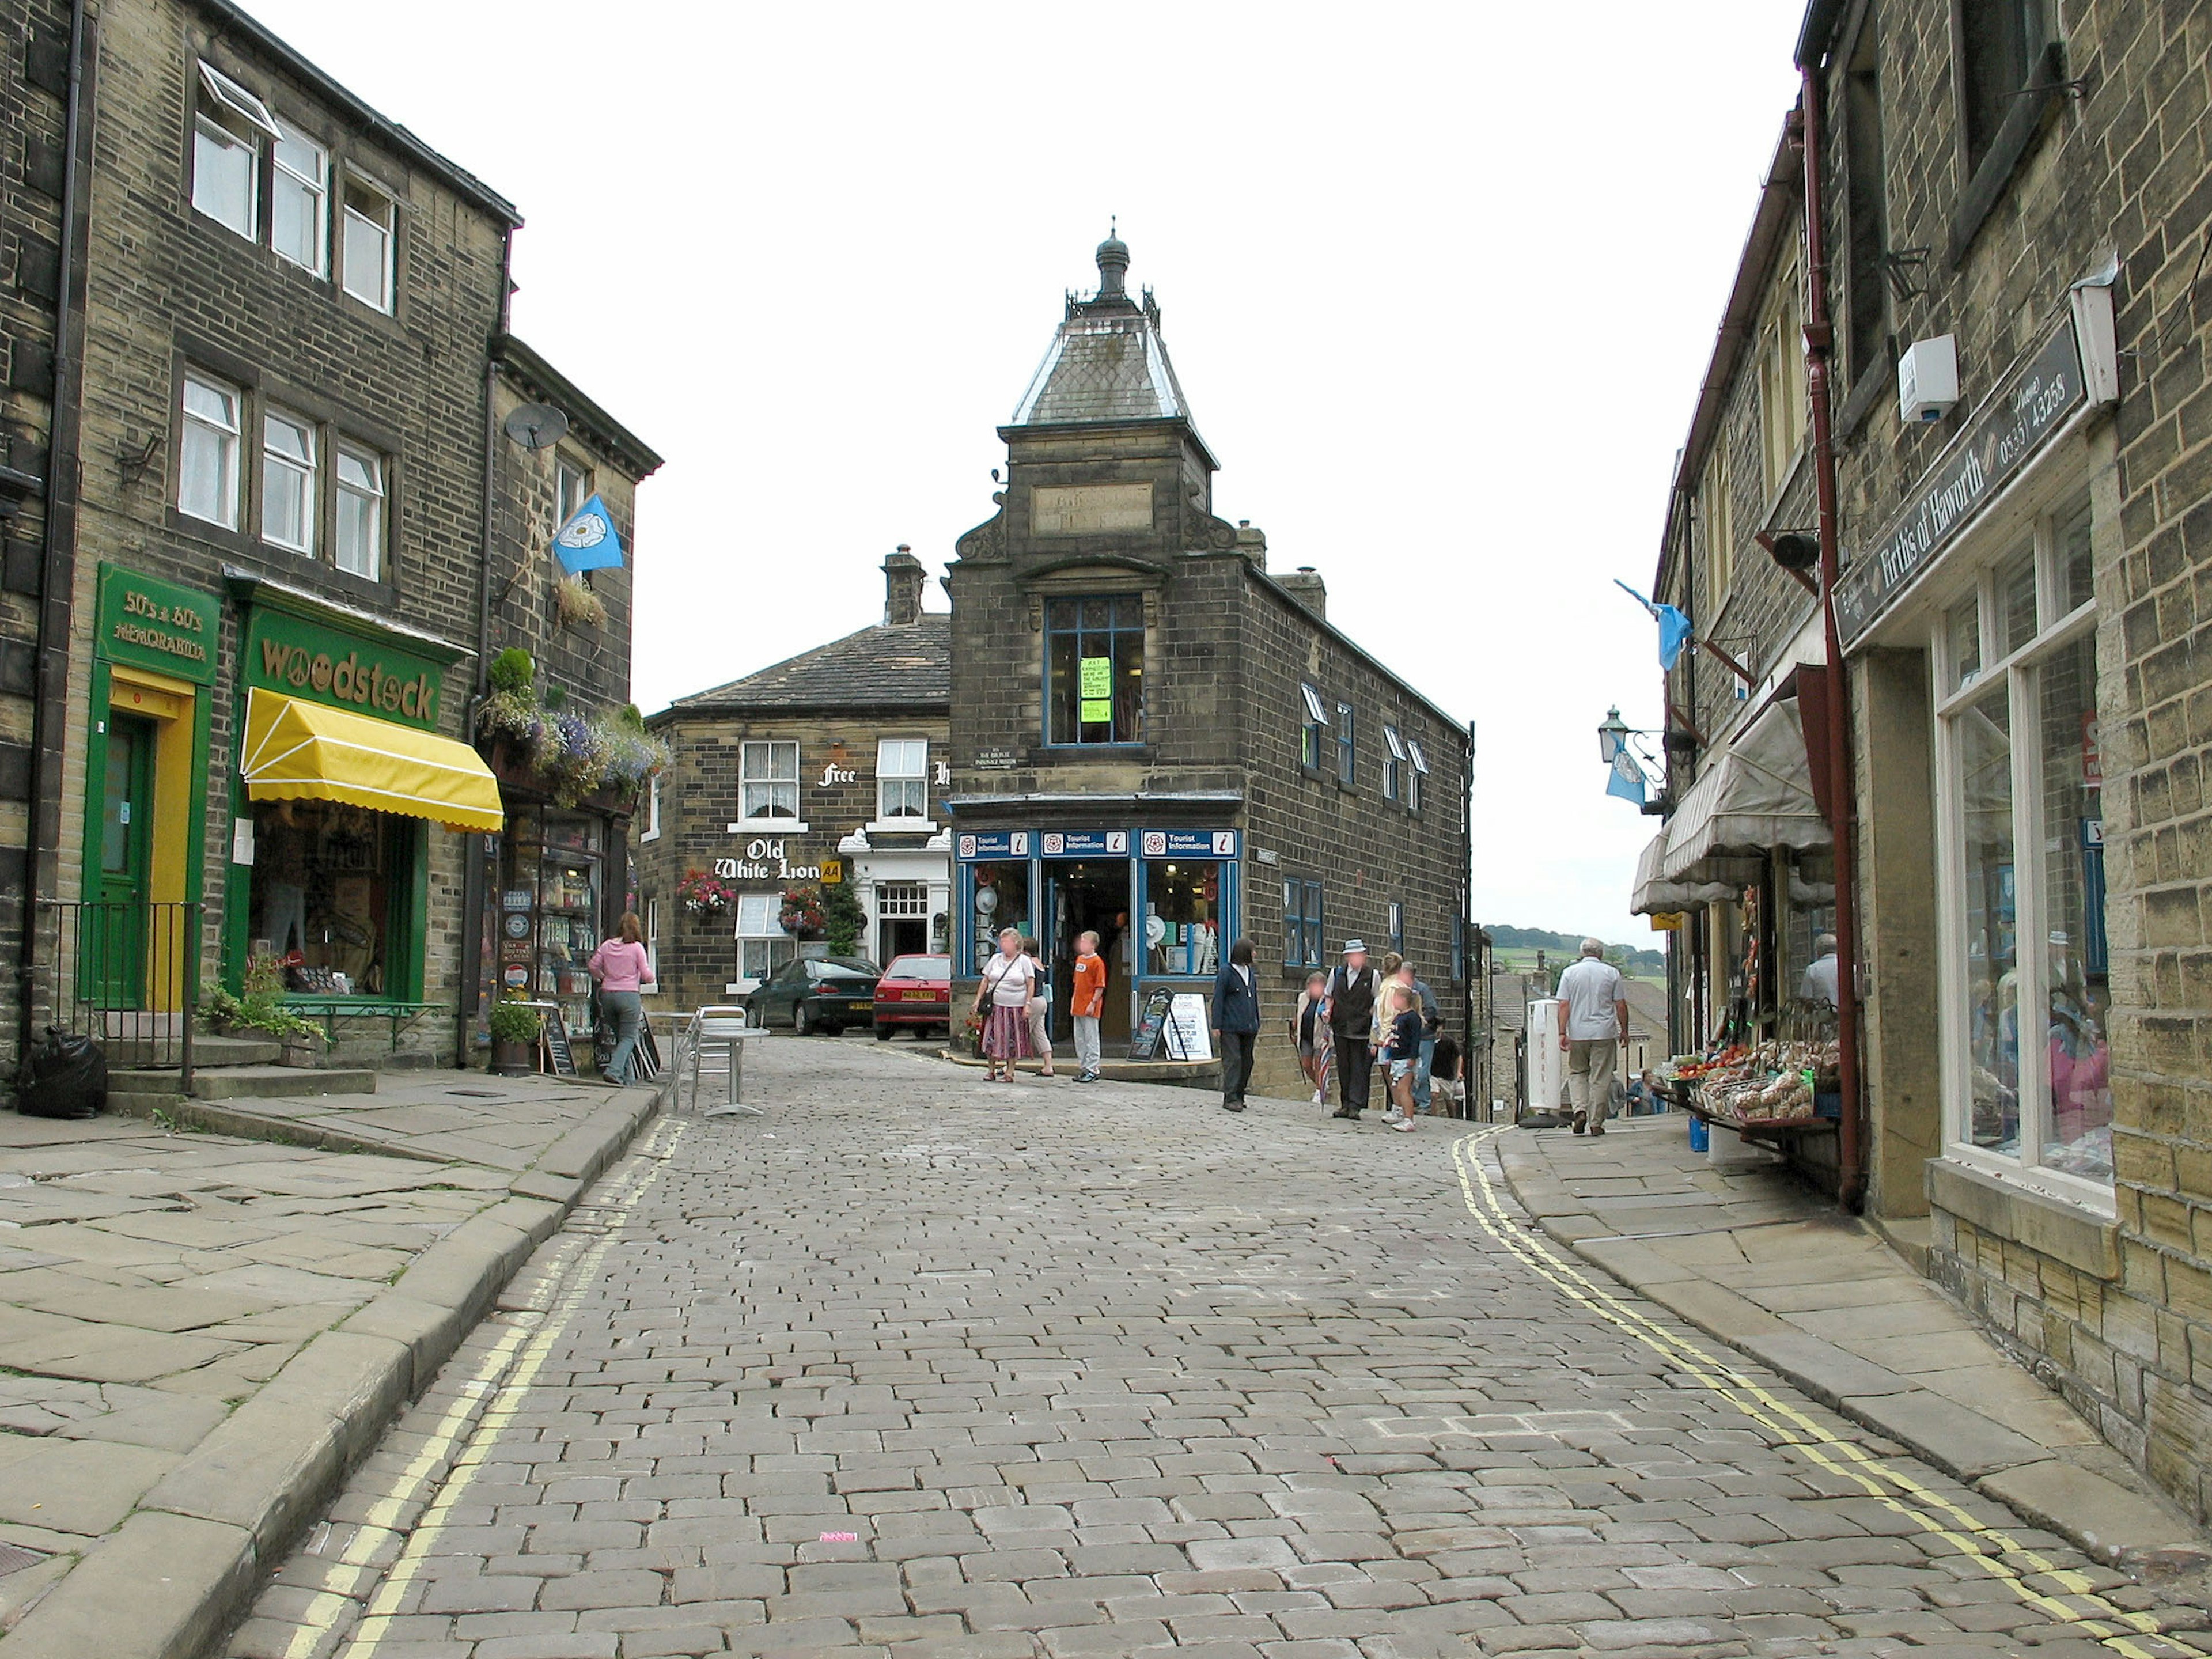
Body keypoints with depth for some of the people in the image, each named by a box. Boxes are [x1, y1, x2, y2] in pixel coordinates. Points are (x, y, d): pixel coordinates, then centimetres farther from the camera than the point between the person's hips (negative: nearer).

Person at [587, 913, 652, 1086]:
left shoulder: (606, 945, 5)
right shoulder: (637, 948, -5)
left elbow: (594, 967, 6)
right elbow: (647, 976, -5)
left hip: (608, 994, 5)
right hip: (629, 994, -5)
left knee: (620, 1037, 16)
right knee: (628, 1038, 1)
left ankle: (626, 1077, 16)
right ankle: (614, 1071, -20)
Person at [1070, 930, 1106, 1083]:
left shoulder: (1097, 962, -10)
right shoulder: (1079, 959, 14)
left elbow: (1100, 986, -13)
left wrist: (1093, 1003, -18)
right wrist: (1073, 1002, 18)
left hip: (1089, 1008, -8)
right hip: (1078, 1006, 8)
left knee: (1091, 1038, -4)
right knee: (1079, 1039, 12)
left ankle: (1092, 1069, 0)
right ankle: (1083, 1067, 20)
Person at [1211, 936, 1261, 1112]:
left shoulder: (1250, 972, 16)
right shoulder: (1226, 972, -5)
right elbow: (1218, 1000, -7)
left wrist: (1257, 1025, 20)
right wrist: (1217, 1026, -12)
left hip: (1248, 1028, 7)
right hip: (1230, 1027, -7)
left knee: (1247, 1061, 8)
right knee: (1233, 1060, -10)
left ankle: (1239, 1095, 17)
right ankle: (1231, 1098, -10)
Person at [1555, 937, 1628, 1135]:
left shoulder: (1570, 973, 3)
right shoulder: (1612, 973, 2)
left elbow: (1564, 1005, -3)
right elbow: (1621, 1005, 2)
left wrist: (1562, 1033, -4)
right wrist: (1624, 1031, 12)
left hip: (1578, 1033, 1)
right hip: (1604, 1033, -1)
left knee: (1577, 1073, 15)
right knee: (1601, 1078, 4)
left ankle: (1580, 1110, -5)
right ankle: (1596, 1123, 5)